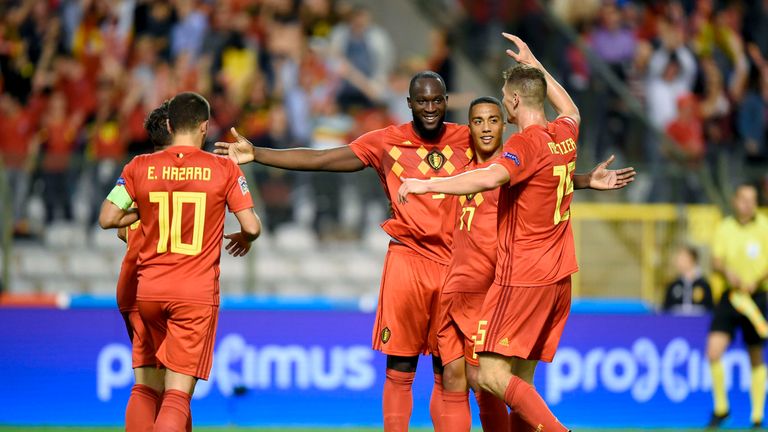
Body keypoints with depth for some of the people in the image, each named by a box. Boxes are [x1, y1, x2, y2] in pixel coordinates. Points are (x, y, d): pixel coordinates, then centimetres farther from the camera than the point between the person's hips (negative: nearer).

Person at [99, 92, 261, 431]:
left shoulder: (140, 168, 1)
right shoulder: (224, 170, -4)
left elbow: (107, 219, 1)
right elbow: (252, 226, -6)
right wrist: (244, 239, 18)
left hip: (149, 289, 3)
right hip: (197, 292, -3)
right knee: (177, 393, -7)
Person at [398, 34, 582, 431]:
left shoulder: (526, 143, -14)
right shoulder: (564, 135, 10)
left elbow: (491, 178, -34)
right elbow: (571, 110, 36)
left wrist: (427, 184, -33)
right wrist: (534, 65, 41)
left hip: (521, 277, -8)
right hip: (558, 277, 8)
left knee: (492, 376, -12)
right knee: (521, 382, 7)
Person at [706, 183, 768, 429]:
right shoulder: (724, 229, 4)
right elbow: (716, 262, 2)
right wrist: (727, 272, -19)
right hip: (730, 296, 2)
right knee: (713, 352, -11)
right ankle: (720, 407, 6)